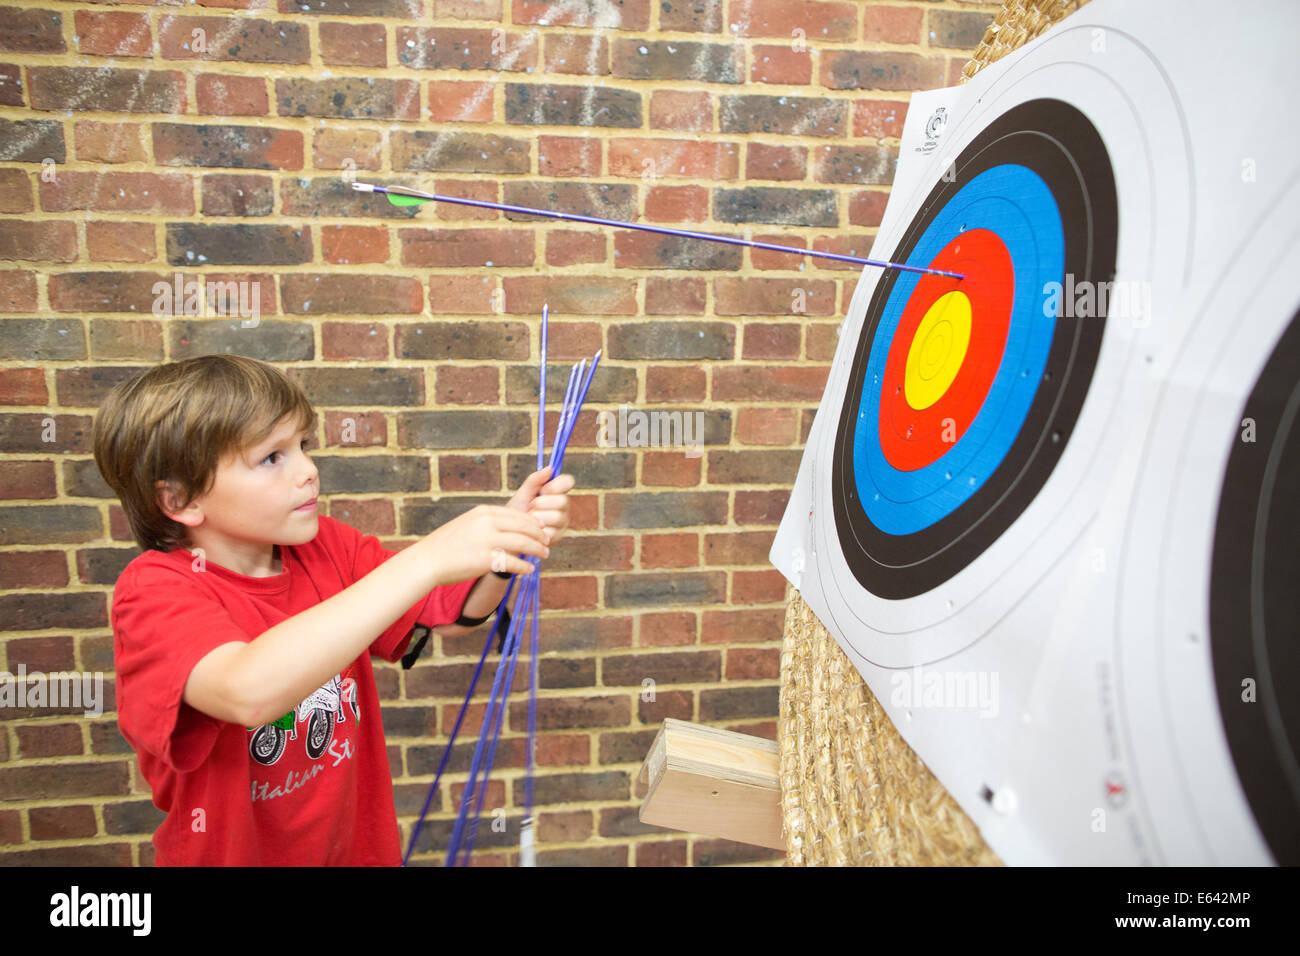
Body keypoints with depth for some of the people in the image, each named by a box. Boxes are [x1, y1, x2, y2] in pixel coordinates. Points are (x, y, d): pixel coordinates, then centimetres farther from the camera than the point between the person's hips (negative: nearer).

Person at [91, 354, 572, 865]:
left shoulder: (326, 547, -7)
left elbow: (452, 613, -5)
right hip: (231, 852, -4)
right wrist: (425, 560, -44)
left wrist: (513, 532, -24)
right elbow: (248, 692, -40)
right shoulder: (153, 589, -22)